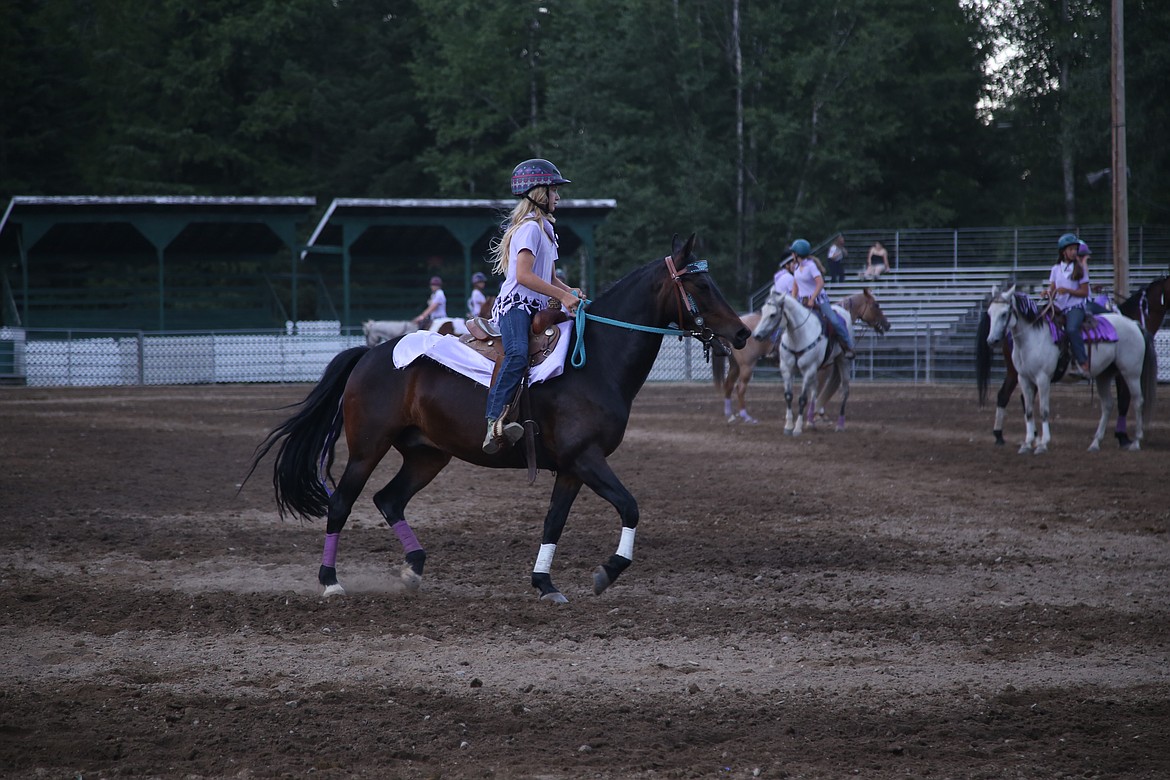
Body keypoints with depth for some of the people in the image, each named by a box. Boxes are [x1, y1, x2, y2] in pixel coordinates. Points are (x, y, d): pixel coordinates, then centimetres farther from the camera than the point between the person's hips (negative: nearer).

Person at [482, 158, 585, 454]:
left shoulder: (545, 228, 24)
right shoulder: (530, 227, -8)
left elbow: (550, 277, 28)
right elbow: (523, 275, -19)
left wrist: (571, 292, 8)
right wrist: (562, 295, -18)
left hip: (537, 308, 11)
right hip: (515, 305, -11)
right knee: (518, 355, -34)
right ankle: (494, 423, -47)